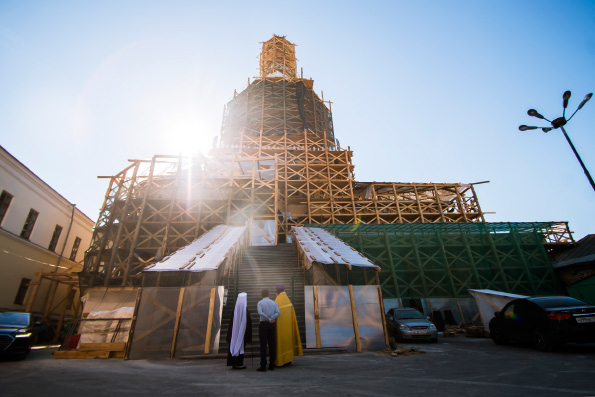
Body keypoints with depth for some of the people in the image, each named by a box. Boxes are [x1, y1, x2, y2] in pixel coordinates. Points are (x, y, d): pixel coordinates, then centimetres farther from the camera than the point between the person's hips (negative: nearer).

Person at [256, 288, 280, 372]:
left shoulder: (260, 303, -1)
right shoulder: (274, 303, 9)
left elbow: (260, 313, -16)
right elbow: (278, 313, -5)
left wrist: (268, 319, -10)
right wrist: (271, 318, -10)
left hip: (263, 324, -4)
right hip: (272, 324, 4)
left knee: (263, 345, -1)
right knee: (272, 344, 8)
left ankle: (263, 366, -1)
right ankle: (272, 365, 12)